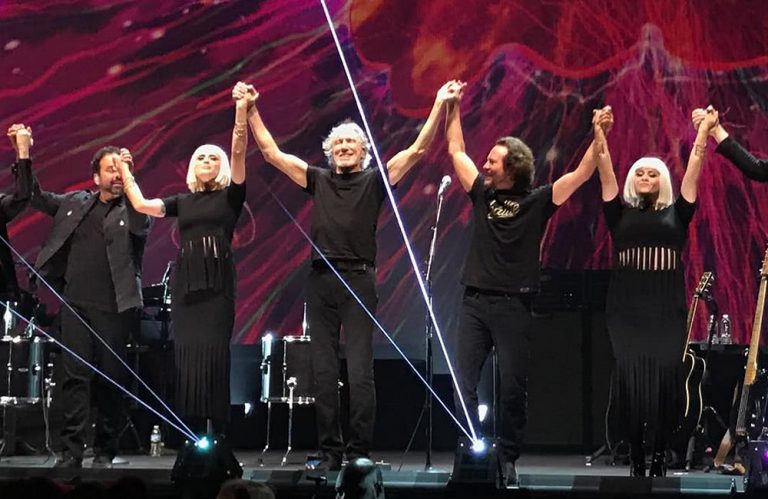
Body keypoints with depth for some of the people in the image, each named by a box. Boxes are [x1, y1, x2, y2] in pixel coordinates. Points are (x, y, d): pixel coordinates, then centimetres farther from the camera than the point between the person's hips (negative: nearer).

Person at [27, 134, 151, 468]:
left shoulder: (131, 210, 2)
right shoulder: (75, 202, 13)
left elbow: (140, 225, -19)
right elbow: (36, 198, 19)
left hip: (113, 309, -3)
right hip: (75, 304, 3)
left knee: (109, 381, 2)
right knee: (75, 377, -2)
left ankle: (105, 452, 10)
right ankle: (71, 451, -3)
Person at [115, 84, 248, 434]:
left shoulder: (230, 195, 5)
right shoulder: (183, 201, 17)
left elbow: (239, 152, -7)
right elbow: (142, 205, 10)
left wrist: (241, 112, -17)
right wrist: (125, 172, 17)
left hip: (217, 281, -4)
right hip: (185, 281, 4)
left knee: (213, 352, -9)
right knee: (187, 353, -1)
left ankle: (218, 435, -6)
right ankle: (192, 437, 0)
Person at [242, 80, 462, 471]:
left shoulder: (374, 181, 5)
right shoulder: (318, 180, 13)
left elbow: (417, 149, -1)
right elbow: (271, 152, 13)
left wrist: (440, 105, -7)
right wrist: (251, 111, 11)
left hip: (358, 281, -3)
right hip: (320, 281, 3)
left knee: (360, 373, -6)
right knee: (323, 373, 3)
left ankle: (359, 453, -3)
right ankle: (329, 452, 7)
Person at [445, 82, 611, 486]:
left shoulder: (536, 201, -2)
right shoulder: (481, 194, 8)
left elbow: (582, 173, -8)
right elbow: (456, 151, 17)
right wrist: (452, 109, 15)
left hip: (513, 306, -3)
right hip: (474, 302, 4)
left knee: (513, 388, 1)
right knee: (464, 385, -1)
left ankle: (508, 459, 9)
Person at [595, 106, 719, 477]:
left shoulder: (676, 214, 12)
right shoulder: (620, 213, 12)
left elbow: (694, 167, 6)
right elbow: (605, 171, 4)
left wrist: (704, 130, 1)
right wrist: (599, 133, -4)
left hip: (667, 311, 0)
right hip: (627, 310, 0)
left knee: (665, 378, -5)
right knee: (630, 377, -6)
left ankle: (659, 455, 4)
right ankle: (636, 455, 2)